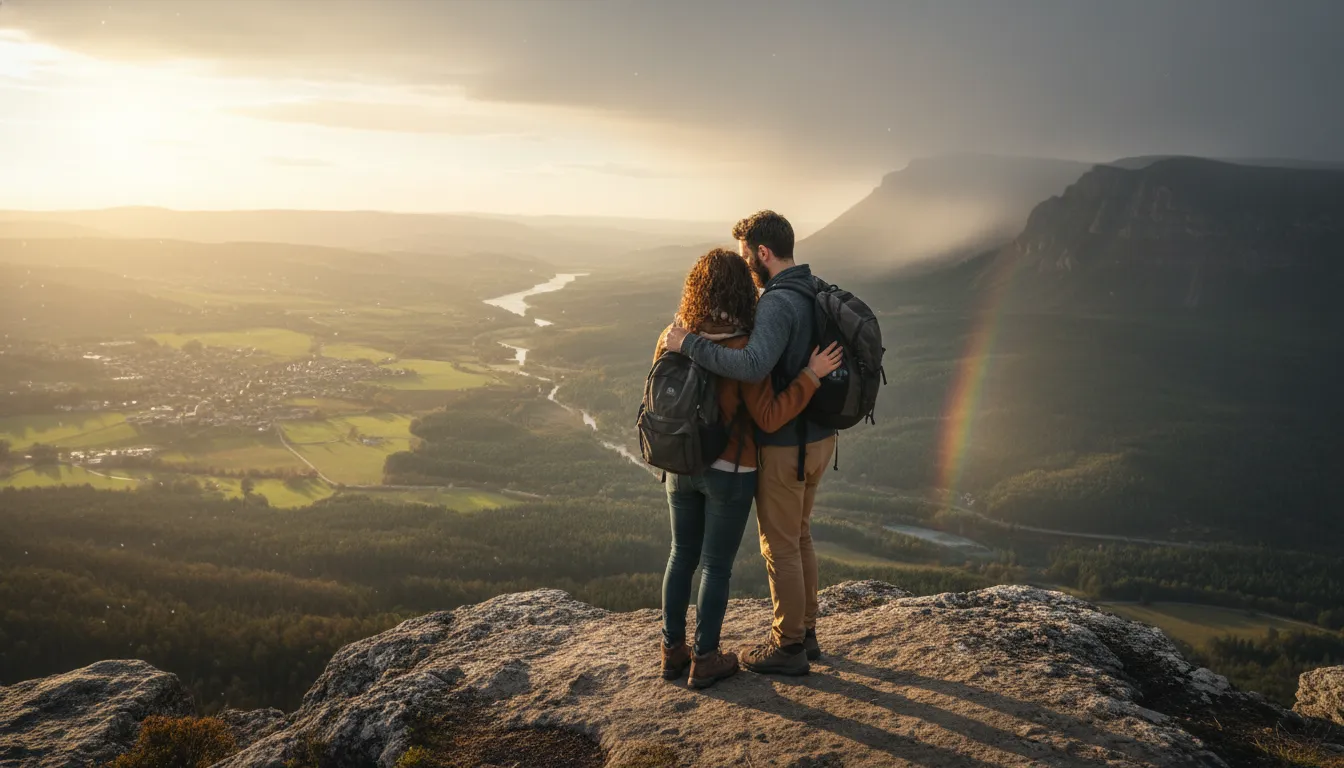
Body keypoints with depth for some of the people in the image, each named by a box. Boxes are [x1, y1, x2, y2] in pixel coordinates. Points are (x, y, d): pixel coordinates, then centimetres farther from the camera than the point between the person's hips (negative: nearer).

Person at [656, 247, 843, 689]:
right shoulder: (744, 350, -21)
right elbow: (770, 419, -21)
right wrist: (812, 375, -16)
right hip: (729, 471, -4)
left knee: (682, 555, 19)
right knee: (717, 565, 9)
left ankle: (673, 651, 27)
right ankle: (705, 661, 18)